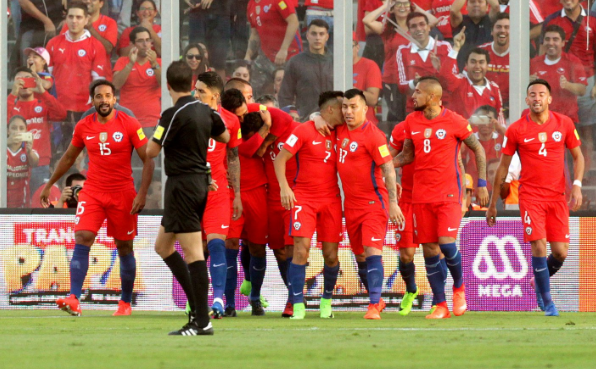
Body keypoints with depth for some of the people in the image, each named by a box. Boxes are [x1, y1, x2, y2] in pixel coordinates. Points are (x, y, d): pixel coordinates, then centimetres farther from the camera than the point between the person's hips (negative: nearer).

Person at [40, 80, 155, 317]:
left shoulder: (129, 125, -7)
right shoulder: (83, 127, 3)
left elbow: (148, 160, -6)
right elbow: (68, 157, 18)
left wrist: (142, 193, -15)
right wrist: (49, 185, 20)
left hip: (123, 195, -2)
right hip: (92, 192, 2)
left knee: (124, 249, 8)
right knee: (82, 240, -16)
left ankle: (126, 302, 22)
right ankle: (73, 300, -23)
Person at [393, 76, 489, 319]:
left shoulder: (454, 122, -6)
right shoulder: (412, 122, 7)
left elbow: (478, 149, 3)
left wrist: (481, 184, -1)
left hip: (448, 194, -4)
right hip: (421, 196, 4)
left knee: (446, 243, -16)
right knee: (429, 251, 2)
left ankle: (459, 287, 12)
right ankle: (440, 306, 9)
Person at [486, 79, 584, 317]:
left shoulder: (564, 124, 2)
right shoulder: (516, 130, -2)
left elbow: (577, 156, 12)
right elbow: (503, 167, 5)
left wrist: (577, 186, -5)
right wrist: (493, 204, 7)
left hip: (557, 197, 2)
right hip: (531, 197, -2)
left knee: (560, 252, -3)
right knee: (539, 247, -14)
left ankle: (540, 282, 29)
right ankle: (546, 302, 1)